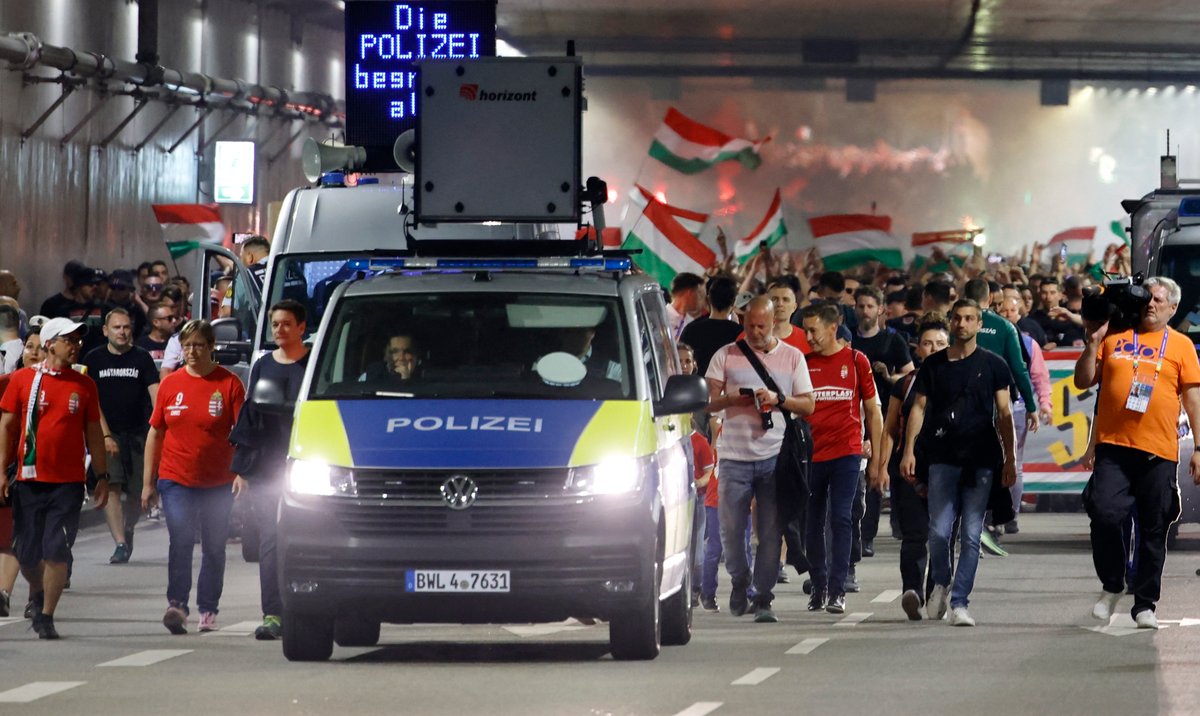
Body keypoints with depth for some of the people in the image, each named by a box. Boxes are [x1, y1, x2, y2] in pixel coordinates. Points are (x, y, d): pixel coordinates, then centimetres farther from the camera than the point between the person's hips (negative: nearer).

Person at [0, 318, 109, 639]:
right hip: (29, 480, 0)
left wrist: (102, 476, 8)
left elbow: (93, 433, 11)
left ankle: (47, 616, 1)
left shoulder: (84, 385, 5)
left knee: (57, 552, -7)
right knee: (26, 552, 7)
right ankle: (38, 594, 35)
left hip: (69, 482, 0)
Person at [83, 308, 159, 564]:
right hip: (106, 433, -1)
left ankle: (128, 532, 31)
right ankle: (120, 543, -18)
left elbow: (156, 394, -5)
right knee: (111, 486, -16)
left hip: (137, 434, 1)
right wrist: (105, 436, -10)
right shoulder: (94, 360, 3)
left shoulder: (142, 358, 3)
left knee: (137, 494, 4)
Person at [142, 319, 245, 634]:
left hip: (218, 483, 0)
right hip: (175, 479, 0)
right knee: (180, 541, -15)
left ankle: (208, 609, 18)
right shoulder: (171, 384, 5)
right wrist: (148, 482, 9)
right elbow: (155, 433, 11)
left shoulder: (228, 384, -2)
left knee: (214, 547, 8)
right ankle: (177, 605, -23)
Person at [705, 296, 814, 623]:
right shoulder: (726, 355, 8)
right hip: (734, 456, 0)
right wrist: (732, 399, -15)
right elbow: (708, 401, 4)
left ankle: (763, 599, 0)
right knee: (731, 528, 0)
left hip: (775, 457, 0)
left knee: (771, 531, -4)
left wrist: (778, 399, -10)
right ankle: (739, 582, 25)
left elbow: (808, 405, 7)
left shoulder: (792, 357, 9)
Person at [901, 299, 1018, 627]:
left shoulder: (993, 365, 6)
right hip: (942, 458, 1)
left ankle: (959, 603, 1)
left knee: (971, 535, -3)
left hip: (980, 461, -1)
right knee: (939, 531, -5)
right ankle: (940, 583, 22)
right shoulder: (933, 364, 9)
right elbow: (919, 408, 10)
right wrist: (909, 450, 0)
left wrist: (1010, 459, 1)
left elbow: (1004, 413, 6)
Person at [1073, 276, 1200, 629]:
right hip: (1113, 445, 0)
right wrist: (1093, 342, -1)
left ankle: (1145, 604, 14)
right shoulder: (1114, 338, 11)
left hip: (1159, 453, 0)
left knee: (1153, 531, 4)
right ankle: (1112, 587, 6)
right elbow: (1083, 381, 12)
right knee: (1105, 514, -16)